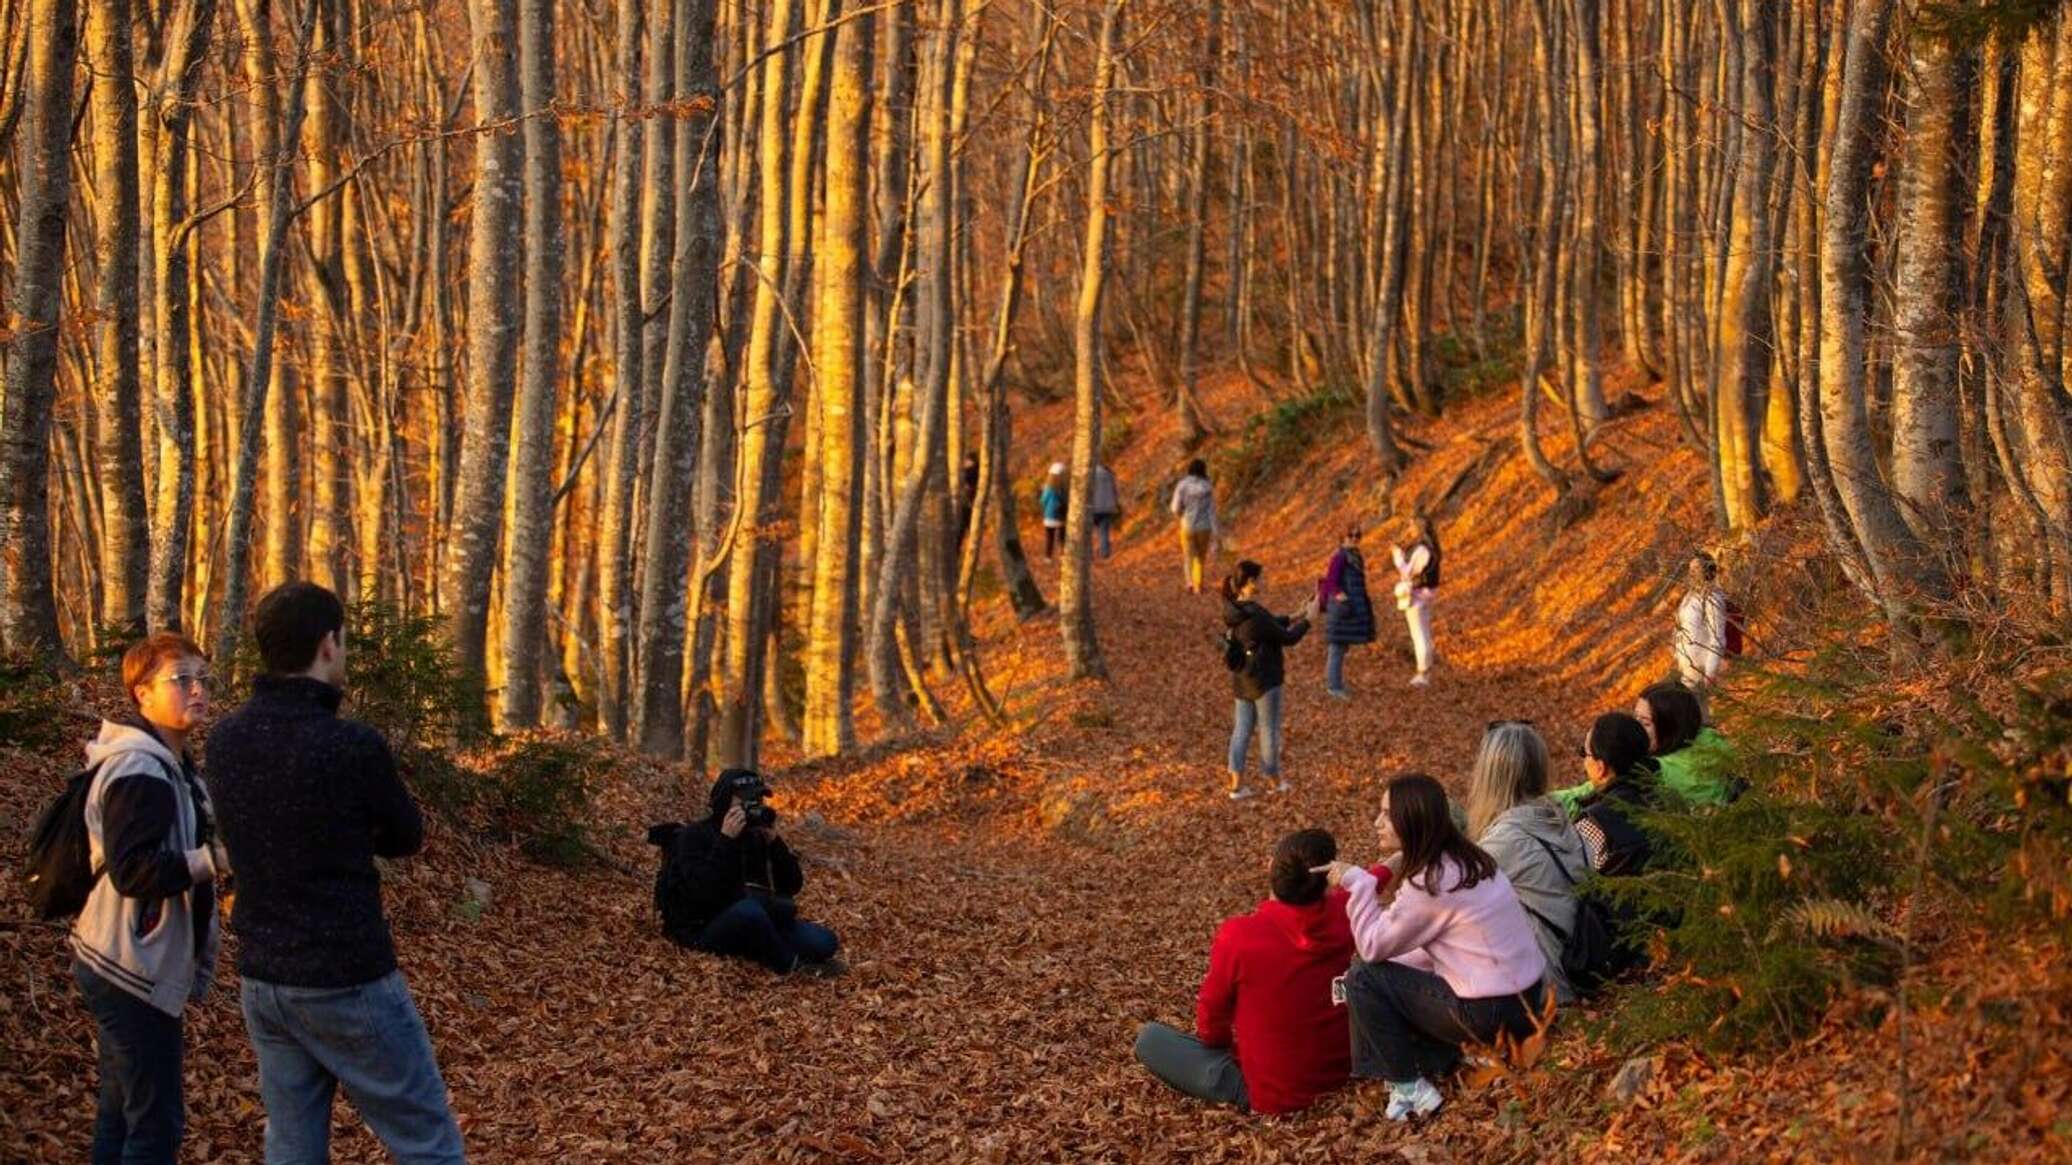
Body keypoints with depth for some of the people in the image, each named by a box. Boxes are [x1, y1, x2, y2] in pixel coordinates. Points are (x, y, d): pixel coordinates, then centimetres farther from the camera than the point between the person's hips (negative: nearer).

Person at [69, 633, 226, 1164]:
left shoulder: (169, 763, 13)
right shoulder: (139, 770, -18)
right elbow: (132, 870, -27)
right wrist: (220, 857, -29)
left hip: (120, 968, 10)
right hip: (133, 973, -10)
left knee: (121, 1115, 16)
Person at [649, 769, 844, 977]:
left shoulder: (756, 837, 10)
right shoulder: (694, 835, -6)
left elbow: (792, 886, 3)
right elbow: (702, 892, -23)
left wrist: (774, 841, -9)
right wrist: (725, 841, -23)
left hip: (753, 925, 5)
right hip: (705, 930, -5)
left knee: (824, 942, -14)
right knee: (749, 910, -39)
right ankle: (791, 965, -16)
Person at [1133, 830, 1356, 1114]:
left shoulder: (1239, 936, -26)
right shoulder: (1342, 916, -15)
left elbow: (1211, 1019, -8)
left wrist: (1217, 1040, 13)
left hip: (1272, 1094, -4)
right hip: (1339, 1072, 4)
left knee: (1149, 1037, 10)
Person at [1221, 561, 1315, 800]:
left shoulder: (1234, 609, 0)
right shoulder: (1255, 615, -27)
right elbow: (1287, 638, -17)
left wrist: (1294, 617, 12)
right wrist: (1308, 619, -5)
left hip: (1240, 679, 8)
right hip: (1263, 680, -8)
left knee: (1242, 728, 14)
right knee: (1269, 730, 10)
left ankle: (1237, 784, 14)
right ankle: (1274, 781, 26)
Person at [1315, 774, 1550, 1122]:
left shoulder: (1431, 882, -19)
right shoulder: (1463, 861, 8)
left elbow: (1373, 947, -11)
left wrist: (1357, 883, -7)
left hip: (1493, 1014, -9)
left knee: (1363, 979, -4)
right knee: (1388, 972, 22)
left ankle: (1410, 1091, 1)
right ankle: (1444, 1063, 13)